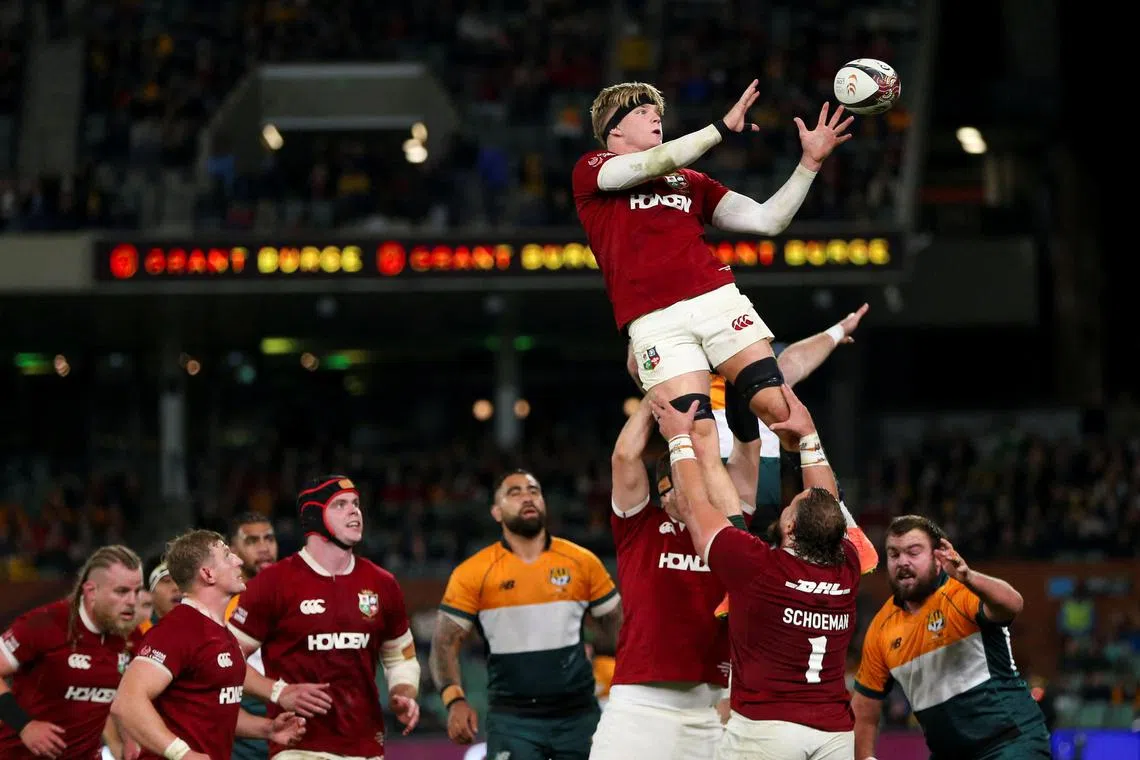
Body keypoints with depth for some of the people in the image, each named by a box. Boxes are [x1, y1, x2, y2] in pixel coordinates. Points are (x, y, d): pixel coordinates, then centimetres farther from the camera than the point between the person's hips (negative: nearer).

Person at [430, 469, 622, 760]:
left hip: (579, 715, 2)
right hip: (512, 721, -2)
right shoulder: (473, 573, -1)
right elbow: (445, 643, 0)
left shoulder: (583, 563, 4)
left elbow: (617, 627, 10)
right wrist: (455, 700, -17)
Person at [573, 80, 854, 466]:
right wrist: (723, 128, -7)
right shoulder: (591, 170, 13)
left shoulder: (691, 182, 26)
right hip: (655, 321, -3)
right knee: (698, 435, -17)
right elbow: (652, 165, -7)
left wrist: (810, 162, 10)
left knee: (778, 408, -11)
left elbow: (768, 220, 19)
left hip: (717, 300, 3)